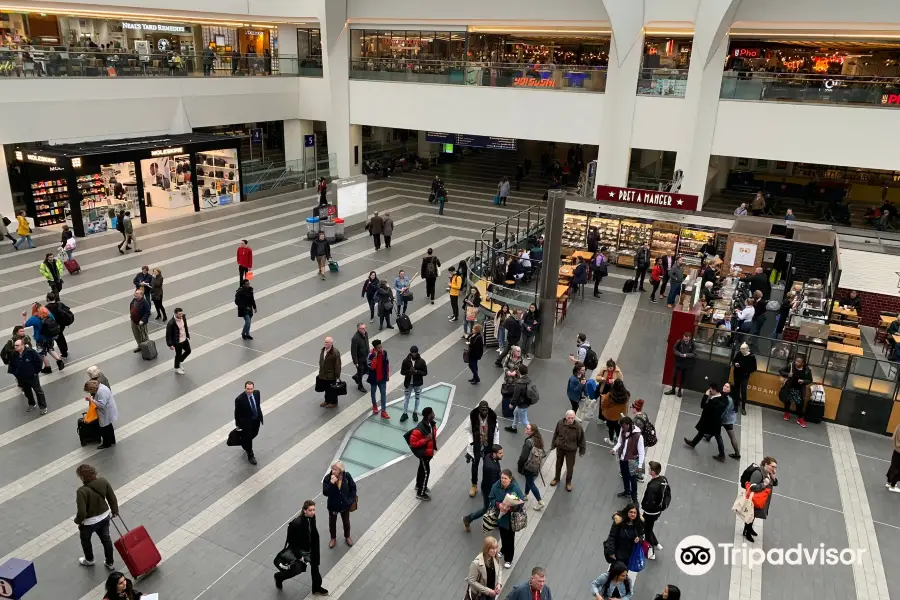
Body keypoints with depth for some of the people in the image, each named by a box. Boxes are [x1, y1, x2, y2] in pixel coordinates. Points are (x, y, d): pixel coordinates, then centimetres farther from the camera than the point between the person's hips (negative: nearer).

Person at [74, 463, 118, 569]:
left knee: (85, 539, 27)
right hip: (105, 516, 5)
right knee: (106, 539, 23)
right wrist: (115, 511, 12)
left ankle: (89, 560, 50)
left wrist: (78, 520, -6)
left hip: (89, 521, -4)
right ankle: (110, 562, 38)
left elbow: (82, 512, -28)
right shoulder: (103, 481, -15)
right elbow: (112, 498, -4)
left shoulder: (82, 491, -32)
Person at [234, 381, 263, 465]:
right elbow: (237, 413, -15)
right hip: (246, 422, -6)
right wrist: (237, 425, -6)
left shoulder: (257, 393, -13)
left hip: (256, 419, 6)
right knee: (248, 437, 12)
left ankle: (244, 443, 59)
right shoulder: (239, 399, -29)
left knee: (254, 434, 26)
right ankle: (250, 456, 35)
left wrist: (260, 416, 10)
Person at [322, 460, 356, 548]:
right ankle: (333, 538, 50)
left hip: (345, 505, 1)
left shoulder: (347, 476, -21)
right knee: (332, 522, 23)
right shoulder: (328, 478, -25)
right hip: (333, 505, -1)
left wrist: (352, 499, -11)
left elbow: (353, 487, -6)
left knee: (346, 522, 24)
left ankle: (347, 536, 51)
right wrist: (331, 483, -41)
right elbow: (325, 493, -28)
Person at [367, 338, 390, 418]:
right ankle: (374, 406, 44)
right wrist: (375, 356, -36)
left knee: (383, 394, 4)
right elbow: (371, 367, -32)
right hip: (374, 378, -3)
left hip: (382, 378, 3)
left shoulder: (384, 353, -10)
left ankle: (383, 411, 11)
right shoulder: (370, 355, -23)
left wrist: (387, 374, 9)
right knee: (373, 393, 19)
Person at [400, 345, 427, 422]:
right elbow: (402, 372, -4)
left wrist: (416, 371, -24)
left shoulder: (421, 361, -12)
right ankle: (405, 414, 27)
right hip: (408, 383, 0)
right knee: (406, 398, 12)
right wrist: (409, 371, -24)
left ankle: (415, 413, 34)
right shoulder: (406, 361, -11)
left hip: (418, 383, 0)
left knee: (417, 398, 15)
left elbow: (425, 372, -8)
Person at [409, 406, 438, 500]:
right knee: (426, 471, 1)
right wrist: (425, 440, -33)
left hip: (429, 451, 8)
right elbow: (413, 443, -27)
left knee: (422, 468, 26)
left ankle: (419, 485, 48)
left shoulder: (432, 423, -9)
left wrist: (434, 445, 9)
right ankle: (420, 493, 17)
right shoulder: (419, 429, -34)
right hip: (423, 452, -8)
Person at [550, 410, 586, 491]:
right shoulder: (560, 423, -20)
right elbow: (555, 434, -3)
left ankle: (568, 482, 39)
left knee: (570, 467, 13)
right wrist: (553, 445, 7)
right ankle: (556, 478, 48)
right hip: (560, 448, 2)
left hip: (571, 450, -2)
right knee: (558, 464, 23)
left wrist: (582, 450, -3)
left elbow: (581, 439, -12)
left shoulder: (578, 427, -27)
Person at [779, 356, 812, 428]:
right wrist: (787, 374, -24)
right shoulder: (790, 366, -14)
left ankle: (800, 418, 15)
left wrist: (803, 381, -20)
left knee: (799, 404, 0)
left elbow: (810, 380, 0)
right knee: (787, 400, 16)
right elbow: (781, 371, -5)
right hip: (789, 388, 1)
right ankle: (787, 413, 40)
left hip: (800, 390, -1)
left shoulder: (807, 370, -12)